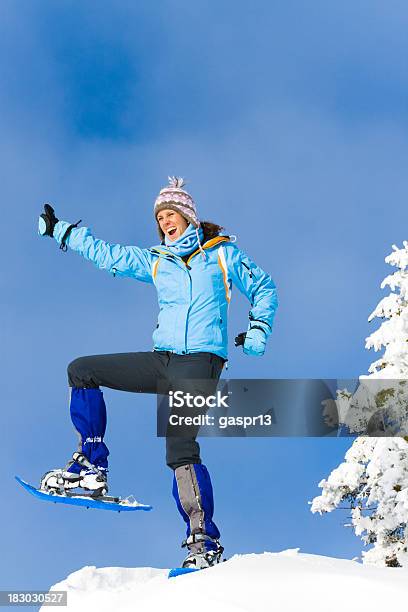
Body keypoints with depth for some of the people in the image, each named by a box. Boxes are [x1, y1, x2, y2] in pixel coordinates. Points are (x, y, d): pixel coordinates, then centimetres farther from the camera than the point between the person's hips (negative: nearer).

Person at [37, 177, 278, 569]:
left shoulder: (222, 253, 7)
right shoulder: (154, 261, 17)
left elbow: (263, 289, 14)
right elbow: (105, 254, 22)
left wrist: (258, 331, 0)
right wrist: (60, 230, 22)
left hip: (200, 363, -6)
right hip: (162, 360, 6)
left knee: (181, 448, -19)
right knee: (81, 370, 1)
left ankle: (205, 540, -12)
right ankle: (92, 467, -1)